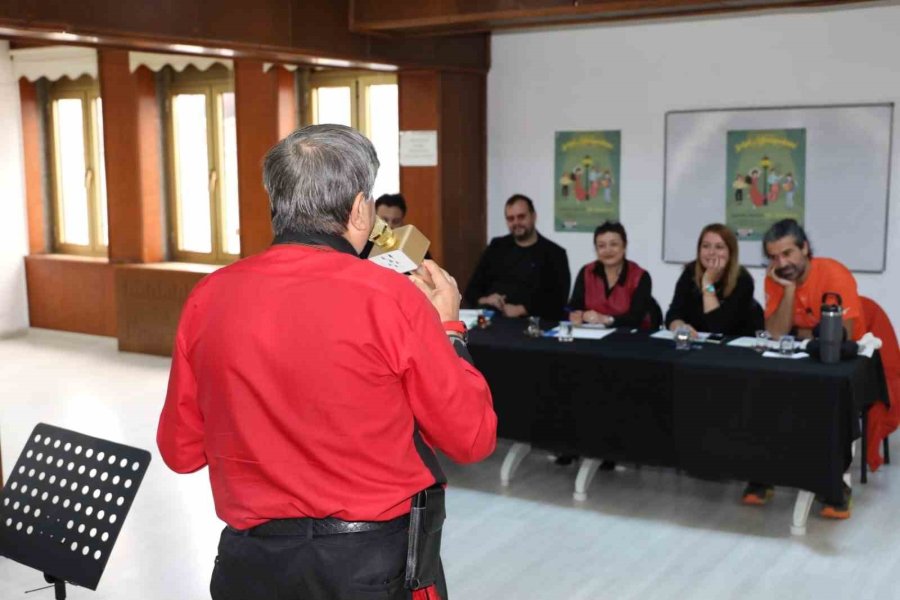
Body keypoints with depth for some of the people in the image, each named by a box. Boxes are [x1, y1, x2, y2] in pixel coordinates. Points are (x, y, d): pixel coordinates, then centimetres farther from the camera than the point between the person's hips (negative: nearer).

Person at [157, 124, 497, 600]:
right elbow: (472, 438, -7)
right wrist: (447, 327, 4)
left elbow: (180, 450, 4)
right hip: (376, 561, -2)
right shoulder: (392, 298, -16)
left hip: (252, 562, 3)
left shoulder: (208, 298, -6)